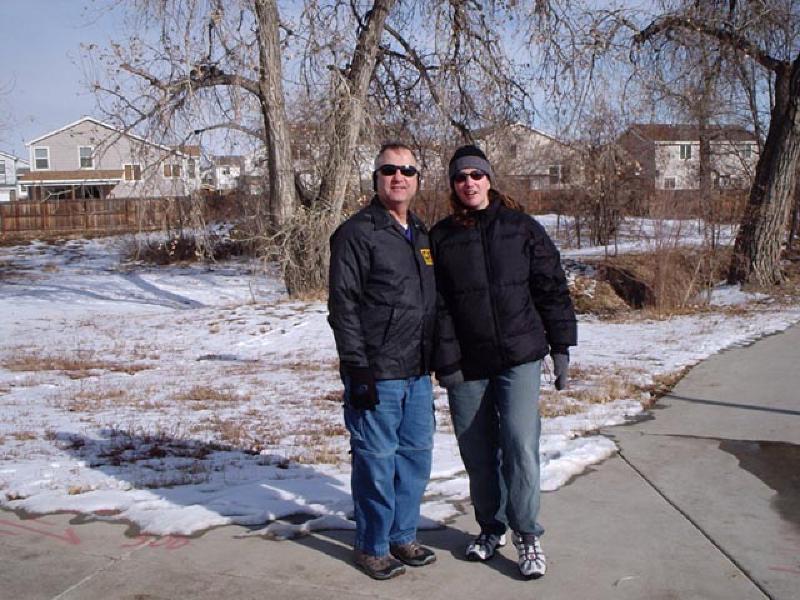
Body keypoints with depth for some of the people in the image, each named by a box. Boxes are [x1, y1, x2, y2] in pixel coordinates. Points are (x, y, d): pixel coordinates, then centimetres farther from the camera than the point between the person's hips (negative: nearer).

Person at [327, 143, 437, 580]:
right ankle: (372, 547, 17)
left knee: (416, 456, 14)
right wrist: (356, 368, -17)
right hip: (376, 375, -7)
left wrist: (435, 359, 18)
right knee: (376, 461, 1)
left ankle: (402, 536, 29)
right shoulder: (356, 234, -8)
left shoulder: (421, 234, 15)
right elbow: (343, 306, -13)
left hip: (418, 373, 7)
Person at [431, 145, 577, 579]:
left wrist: (560, 347, 2)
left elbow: (552, 288, 6)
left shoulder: (522, 228, 4)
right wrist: (446, 361, -7)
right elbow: (437, 304, -1)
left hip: (520, 358, -1)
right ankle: (490, 527, 28)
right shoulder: (441, 237, 4)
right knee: (478, 454, 9)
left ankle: (527, 535, 7)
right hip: (467, 365, 1)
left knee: (520, 445, -9)